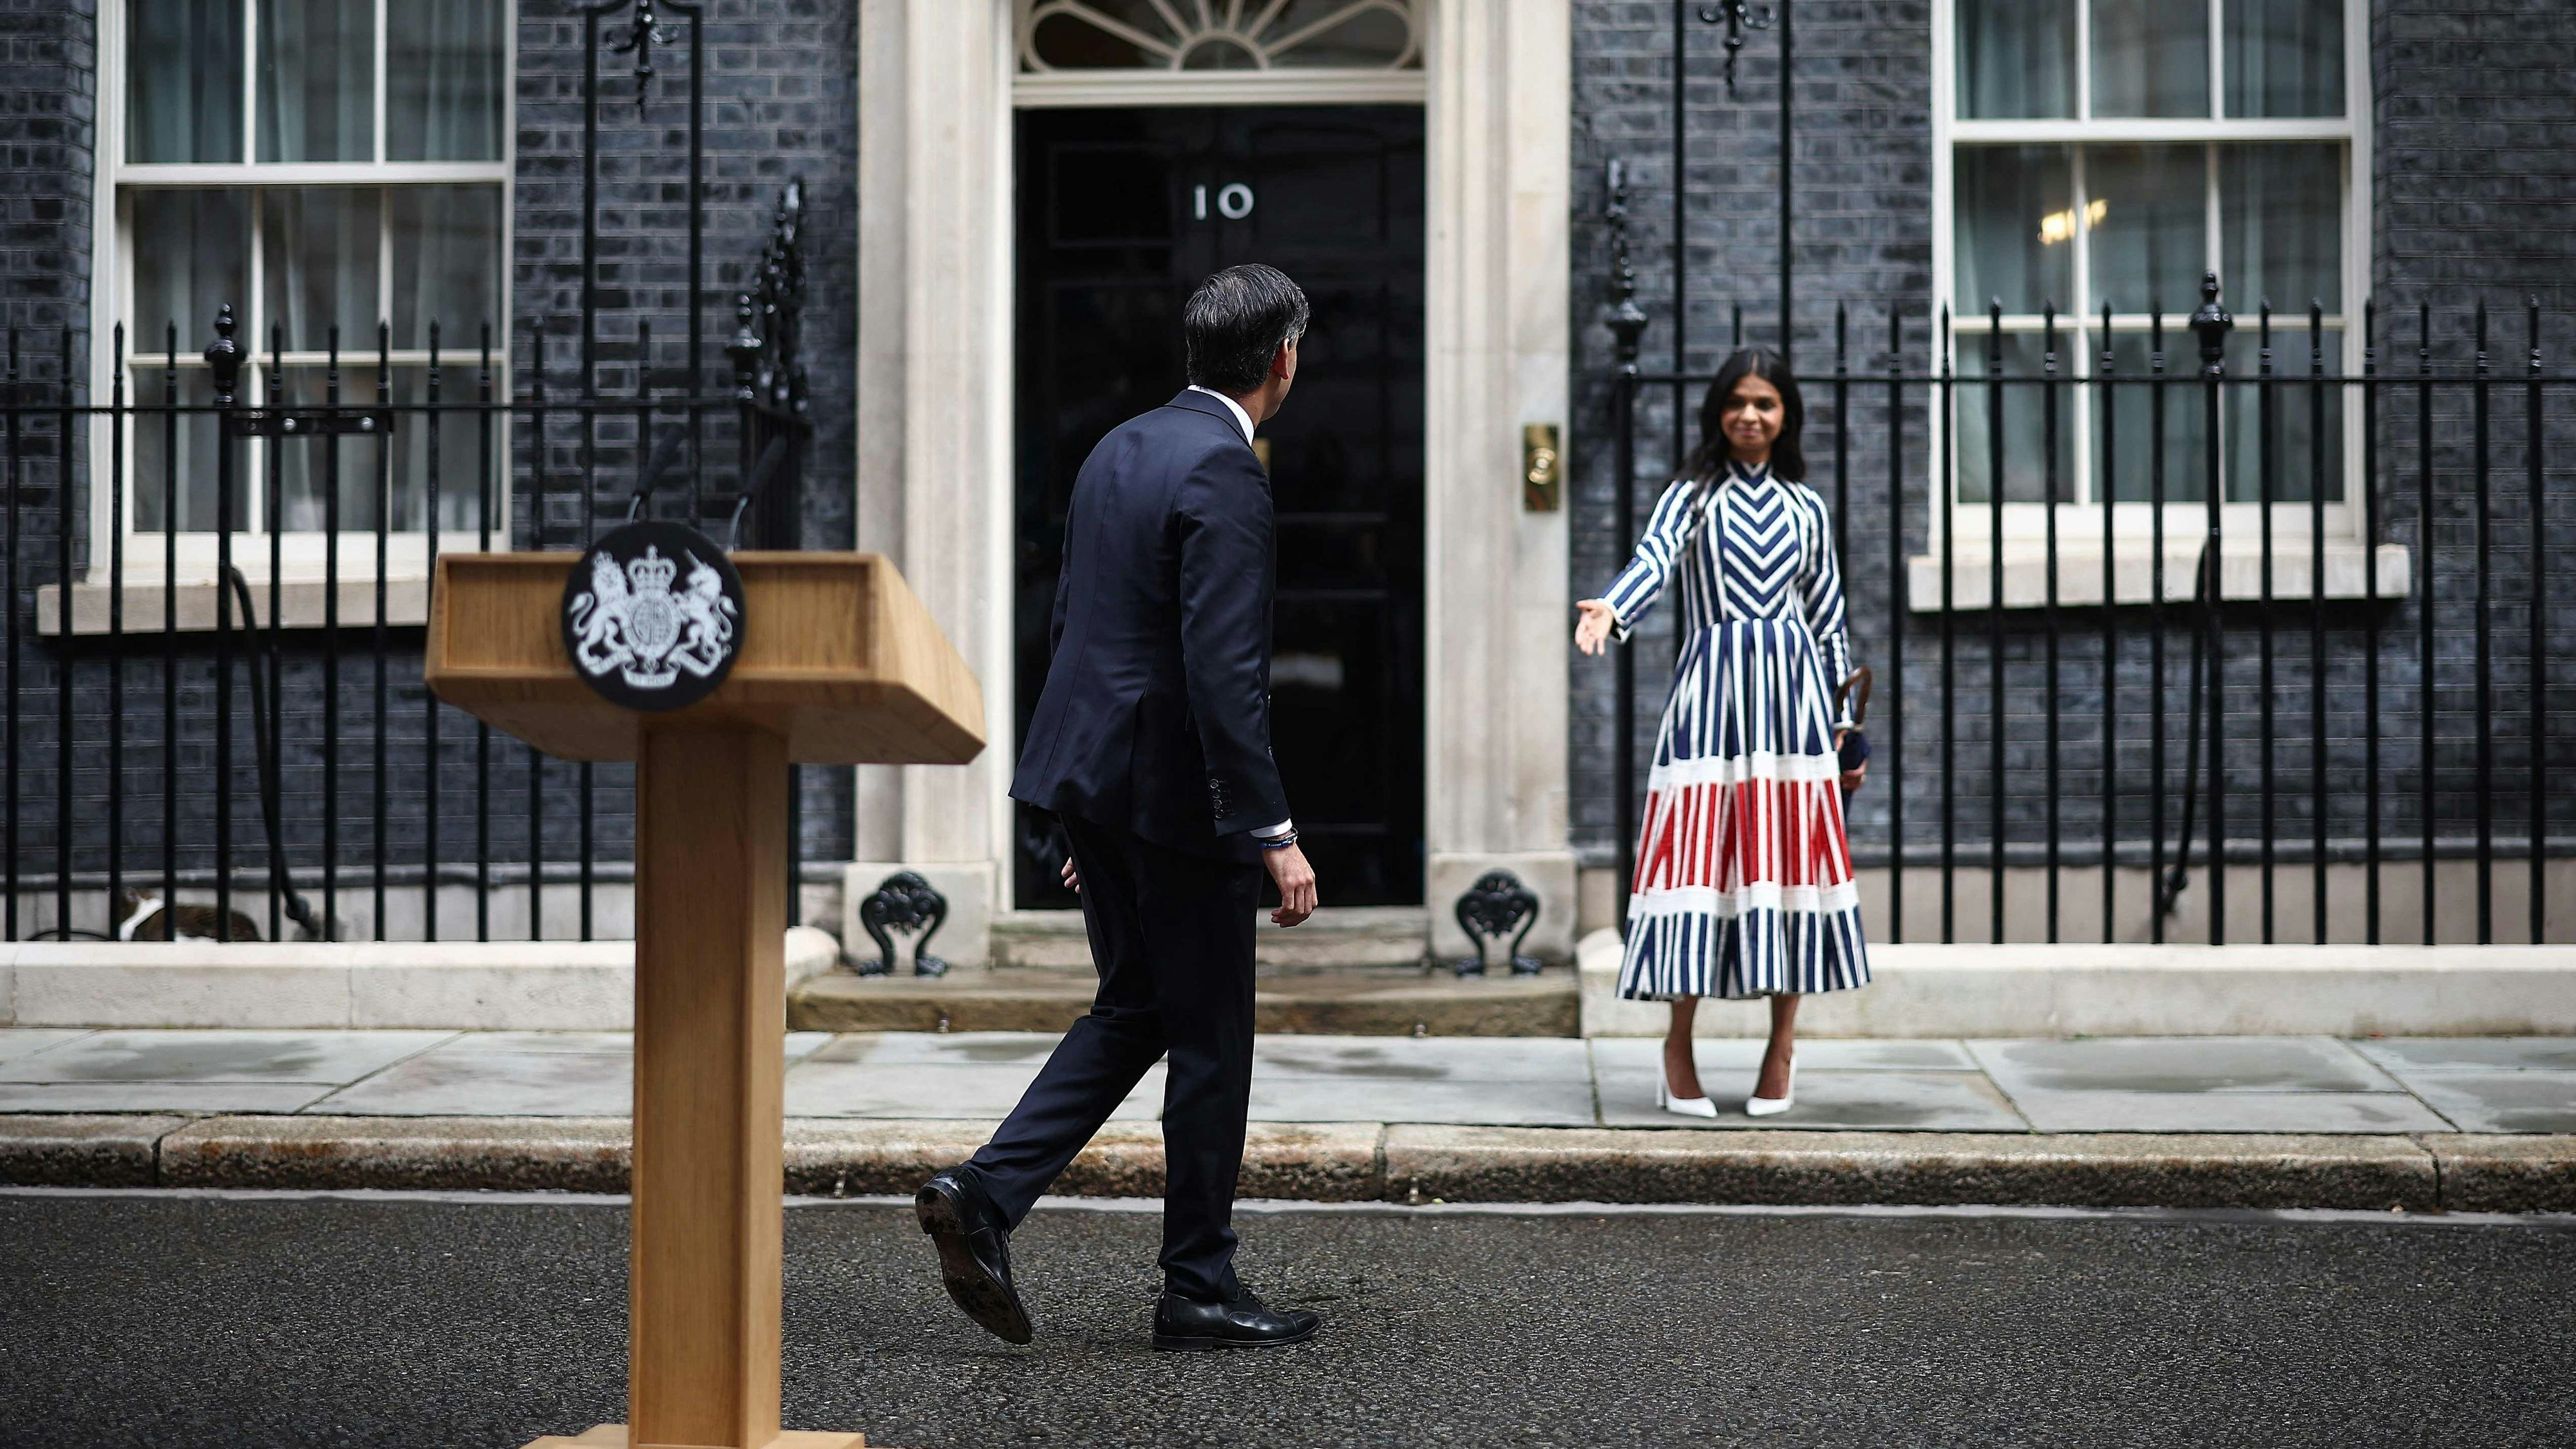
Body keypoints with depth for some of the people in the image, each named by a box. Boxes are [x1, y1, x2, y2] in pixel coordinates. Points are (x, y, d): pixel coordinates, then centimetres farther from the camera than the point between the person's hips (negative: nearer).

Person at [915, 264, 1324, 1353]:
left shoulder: (1119, 449, 12)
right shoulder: (1224, 472, -17)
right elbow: (1224, 670, -23)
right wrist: (1272, 833, -21)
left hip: (1086, 769, 9)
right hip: (1174, 787, -9)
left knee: (1133, 1008, 19)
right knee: (1209, 1038, 4)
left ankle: (985, 1193, 7)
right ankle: (1199, 1291, 14)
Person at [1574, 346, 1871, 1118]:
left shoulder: (1807, 509, 14)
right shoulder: (1692, 497, 5)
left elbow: (1828, 619, 16)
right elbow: (1654, 559, -16)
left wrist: (1845, 724, 13)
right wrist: (1611, 610, -37)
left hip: (1793, 690, 3)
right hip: (1711, 690, -3)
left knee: (1791, 851, 1)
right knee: (1701, 853, -6)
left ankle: (1783, 1043, 11)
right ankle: (1679, 1046, 2)